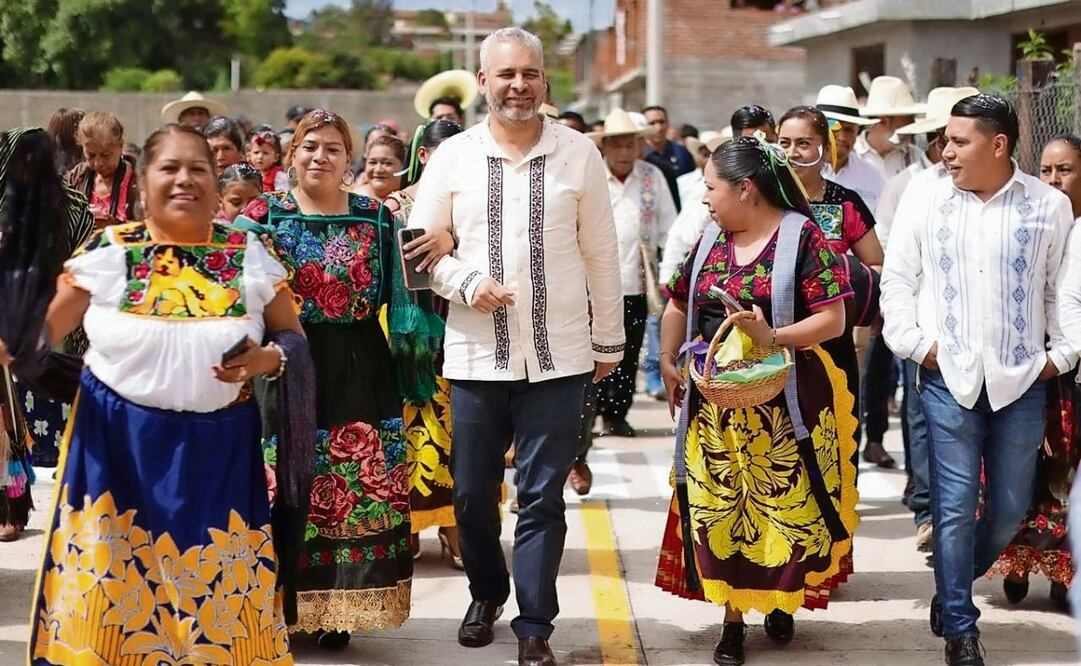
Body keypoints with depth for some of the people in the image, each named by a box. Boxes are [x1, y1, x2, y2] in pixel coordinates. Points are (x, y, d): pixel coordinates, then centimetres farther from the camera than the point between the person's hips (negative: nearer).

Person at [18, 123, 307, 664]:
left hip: (219, 450, 1)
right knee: (111, 582, 2)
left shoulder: (249, 256, 2)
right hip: (117, 444, -1)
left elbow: (294, 338, 8)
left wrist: (269, 359, -13)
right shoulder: (106, 251, 0)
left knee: (217, 595, 5)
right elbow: (41, 330, 1)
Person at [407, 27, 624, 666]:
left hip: (558, 355, -1)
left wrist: (609, 341, 7)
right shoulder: (453, 156, 1)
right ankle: (487, 594, 35)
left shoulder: (579, 153, 0)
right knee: (471, 491, 11)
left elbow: (602, 254, 5)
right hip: (477, 355, 1)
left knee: (542, 496, 2)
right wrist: (466, 282, -14)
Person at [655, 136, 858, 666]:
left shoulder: (803, 236, -9)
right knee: (719, 509, 5)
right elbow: (679, 307, 21)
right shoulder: (710, 241, 9)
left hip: (784, 404, -5)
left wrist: (772, 337, -24)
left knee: (784, 506, 3)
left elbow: (833, 320, -13)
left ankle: (782, 601, 26)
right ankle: (732, 617, 15)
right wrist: (667, 362, 16)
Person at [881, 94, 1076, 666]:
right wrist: (915, 344, -3)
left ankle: (954, 588, 34)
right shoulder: (924, 197, 0)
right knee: (955, 505, -2)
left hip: (1020, 380, 1)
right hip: (948, 377, -1)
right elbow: (897, 280, 5)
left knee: (1010, 506, 9)